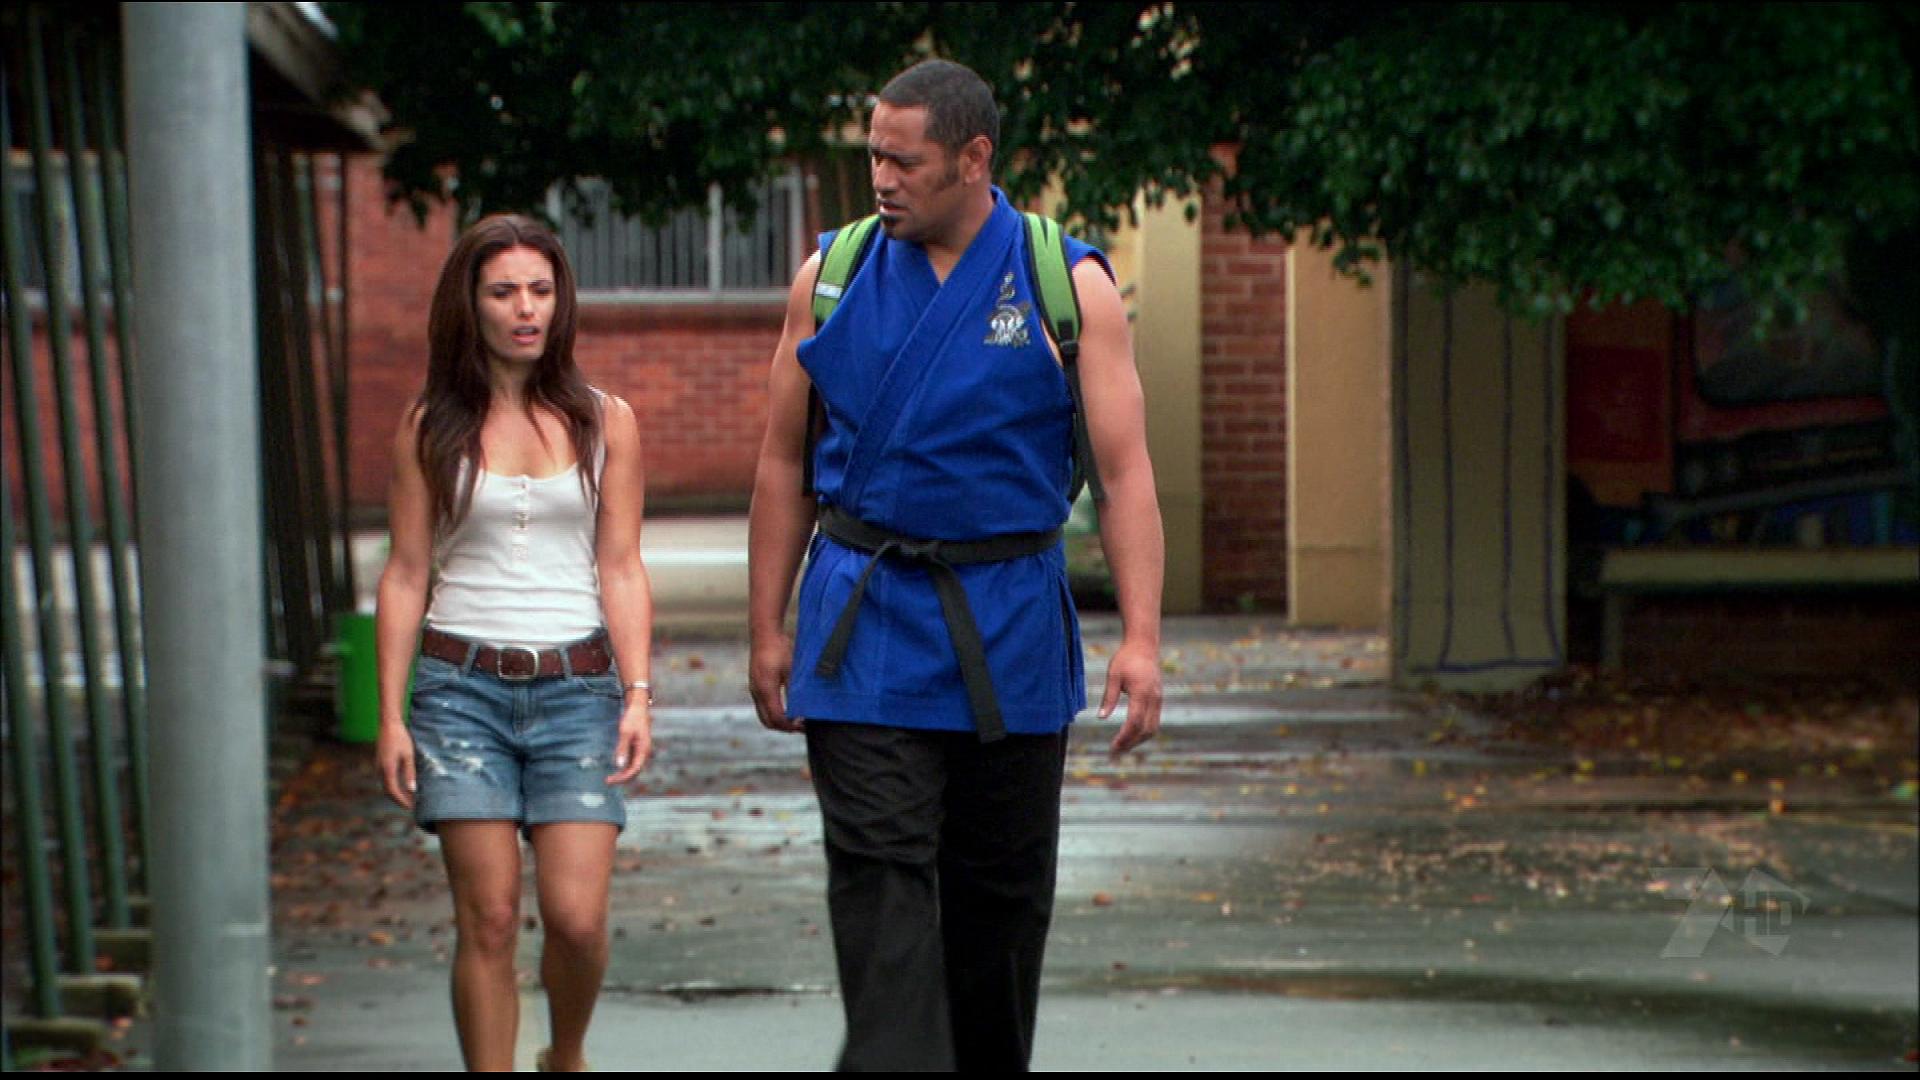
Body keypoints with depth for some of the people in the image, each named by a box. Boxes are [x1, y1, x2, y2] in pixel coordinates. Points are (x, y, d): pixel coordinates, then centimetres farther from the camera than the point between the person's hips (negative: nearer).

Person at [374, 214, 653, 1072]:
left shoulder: (605, 423, 8)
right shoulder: (431, 428, 5)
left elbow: (622, 570, 6)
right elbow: (405, 575, 5)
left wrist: (637, 694, -5)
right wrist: (391, 715, -1)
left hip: (576, 686, 1)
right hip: (462, 686, 0)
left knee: (577, 916, -8)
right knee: (488, 920, -4)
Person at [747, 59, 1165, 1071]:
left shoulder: (1068, 287, -1)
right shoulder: (833, 277, 4)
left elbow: (1126, 473, -5)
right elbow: (784, 463, 9)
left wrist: (1140, 638, -14)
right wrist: (768, 630, 4)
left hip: (1010, 632, 0)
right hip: (864, 627, 0)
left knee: (1002, 888, 10)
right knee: (879, 874, -11)